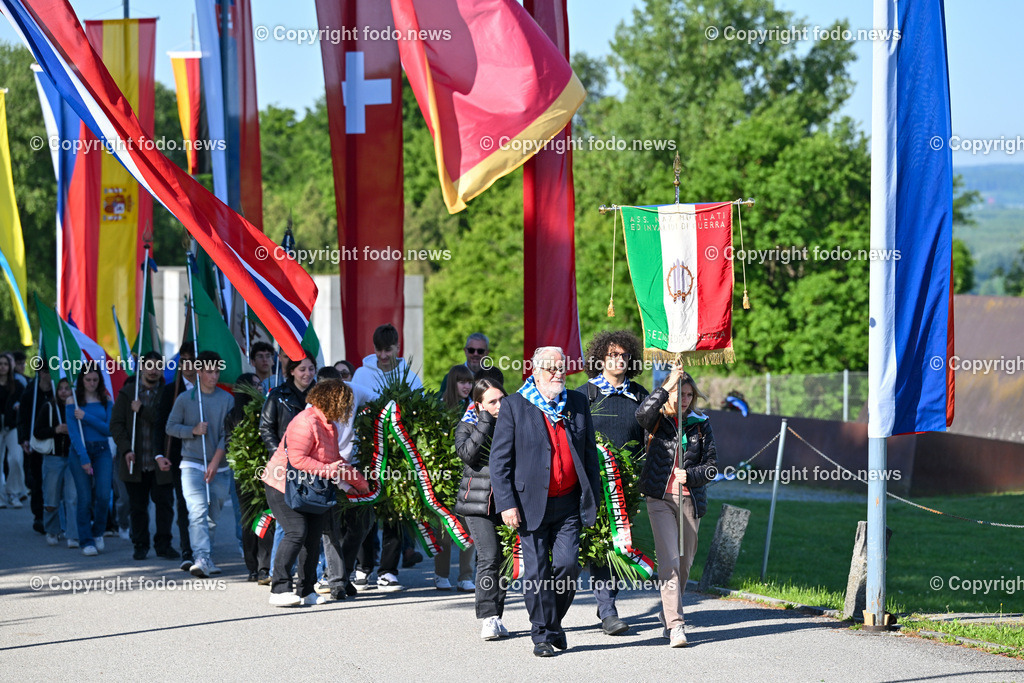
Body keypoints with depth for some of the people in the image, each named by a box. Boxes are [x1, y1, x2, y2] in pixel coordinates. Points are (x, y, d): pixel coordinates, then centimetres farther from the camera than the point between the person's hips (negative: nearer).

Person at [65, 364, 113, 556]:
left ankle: (98, 532, 15)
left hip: (102, 451, 2)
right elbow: (73, 432, -6)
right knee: (85, 498, -4)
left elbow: (109, 429, -2)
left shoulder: (106, 401, 7)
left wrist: (86, 417, -12)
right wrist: (83, 458, -14)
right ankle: (86, 541, 4)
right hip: (80, 450, -2)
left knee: (103, 495, -9)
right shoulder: (73, 402, 0)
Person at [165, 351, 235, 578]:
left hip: (219, 468, 2)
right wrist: (193, 430, -12)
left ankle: (205, 557, 21)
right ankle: (201, 559, -27)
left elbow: (228, 434, -1)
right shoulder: (185, 399, 3)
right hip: (192, 465, -2)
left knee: (213, 516, 7)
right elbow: (171, 427, 6)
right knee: (198, 512, -18)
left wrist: (215, 461, -11)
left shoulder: (227, 399, 4)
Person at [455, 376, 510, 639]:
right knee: (489, 557, -15)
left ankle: (496, 617, 12)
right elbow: (467, 452, -17)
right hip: (478, 503, -4)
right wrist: (486, 423, -16)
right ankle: (488, 618, -14)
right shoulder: (467, 426, 3)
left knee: (502, 559, 3)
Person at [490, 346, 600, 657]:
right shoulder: (514, 406, -1)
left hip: (569, 505, 2)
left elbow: (590, 454, 14)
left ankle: (554, 622, 15)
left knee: (567, 565, -7)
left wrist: (593, 498, 9)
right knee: (537, 573, -1)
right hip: (532, 504, -2)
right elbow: (499, 459, -3)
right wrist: (506, 503, -10)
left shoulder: (578, 404, 9)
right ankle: (542, 635, 10)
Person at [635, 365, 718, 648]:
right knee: (669, 561, -14)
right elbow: (642, 414, -23)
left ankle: (668, 613, 33)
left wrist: (689, 475, -13)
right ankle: (674, 625, -19)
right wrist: (667, 387, -27)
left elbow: (711, 464, 6)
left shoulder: (700, 424, 8)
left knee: (684, 562, 10)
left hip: (691, 499, 3)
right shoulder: (657, 420, 2)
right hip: (660, 498, -3)